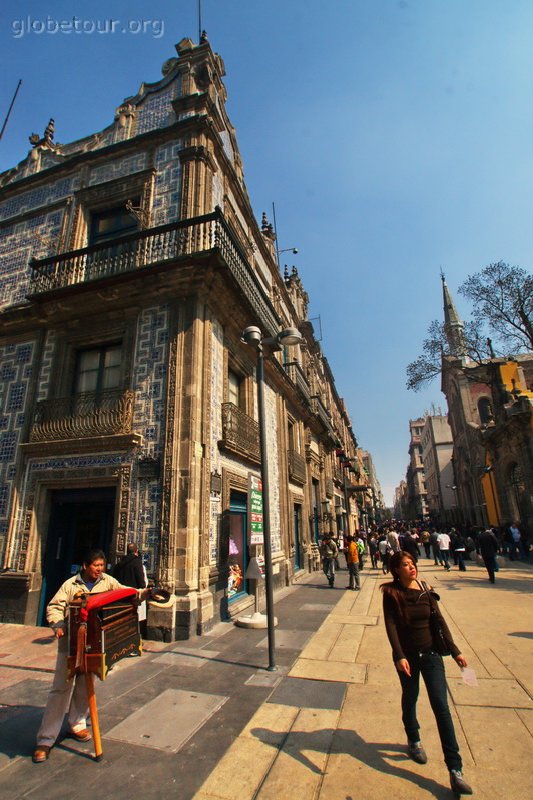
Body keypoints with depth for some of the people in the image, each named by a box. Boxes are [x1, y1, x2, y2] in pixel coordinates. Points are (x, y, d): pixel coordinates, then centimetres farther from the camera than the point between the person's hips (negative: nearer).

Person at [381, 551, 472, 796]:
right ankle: (413, 741, 44)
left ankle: (455, 769, 5)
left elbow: (440, 621, 0)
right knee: (410, 698, 18)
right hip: (407, 656, -1)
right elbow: (391, 626, -16)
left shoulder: (426, 591, -4)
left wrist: (454, 651, -4)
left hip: (431, 653, 1)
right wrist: (399, 656, -25)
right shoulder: (391, 594, -13)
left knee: (441, 706, -3)